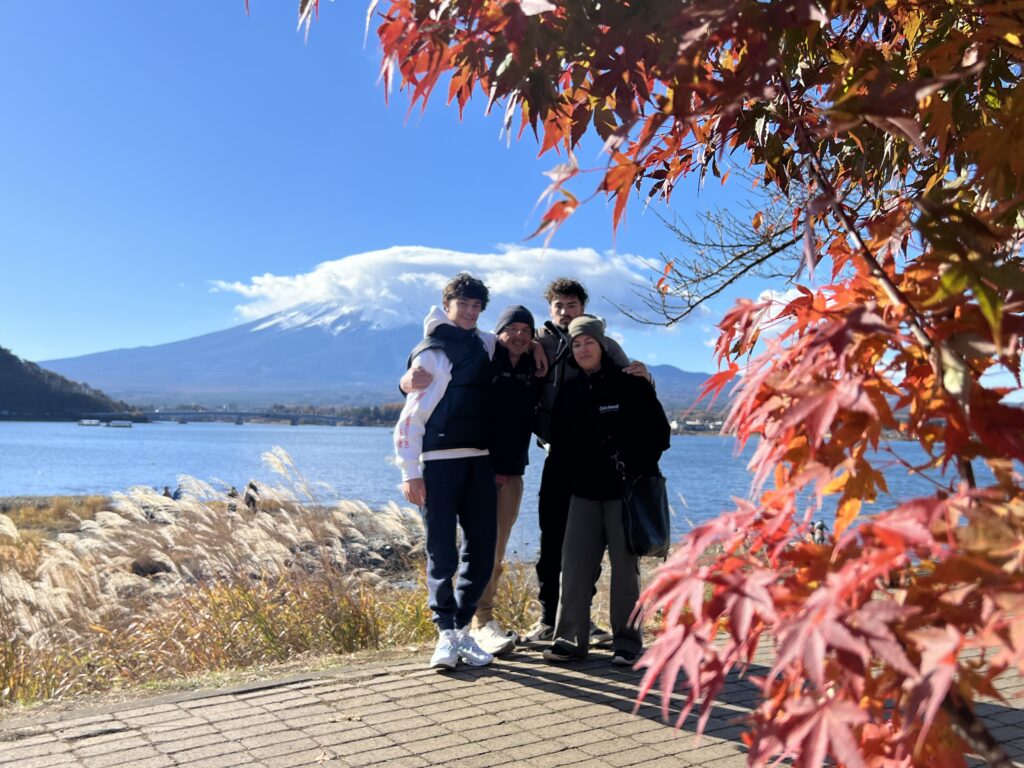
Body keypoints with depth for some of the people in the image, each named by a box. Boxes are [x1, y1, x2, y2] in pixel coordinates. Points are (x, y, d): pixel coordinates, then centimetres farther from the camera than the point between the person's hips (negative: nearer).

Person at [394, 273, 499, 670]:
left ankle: (462, 630, 17)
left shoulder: (486, 344, 14)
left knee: (481, 550, 5)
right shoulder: (430, 354, -2)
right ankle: (446, 634, 6)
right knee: (442, 553, -3)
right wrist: (410, 472, -14)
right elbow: (411, 417, -7)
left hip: (480, 461, 6)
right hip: (439, 462, -6)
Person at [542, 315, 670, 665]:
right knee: (575, 564, -1)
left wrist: (635, 469, -6)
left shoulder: (631, 384, -2)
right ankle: (570, 638, 6)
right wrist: (575, 475, 7)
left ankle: (626, 642, 8)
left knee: (625, 565, 1)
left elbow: (660, 433, -1)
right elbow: (559, 442, 17)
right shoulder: (568, 393, 10)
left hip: (626, 491, -4)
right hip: (584, 493, 4)